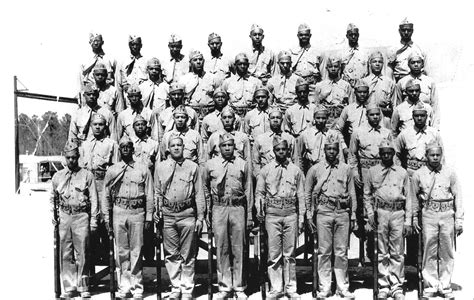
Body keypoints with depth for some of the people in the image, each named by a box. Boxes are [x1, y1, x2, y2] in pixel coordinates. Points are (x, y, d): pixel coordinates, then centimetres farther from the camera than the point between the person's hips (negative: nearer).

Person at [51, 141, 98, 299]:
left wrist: (93, 220, -3)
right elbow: (53, 198, 22)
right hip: (64, 217, 3)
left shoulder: (87, 175, 2)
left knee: (82, 253, -1)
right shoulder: (57, 176, 11)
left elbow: (94, 199, 2)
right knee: (65, 255, 5)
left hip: (82, 216, -3)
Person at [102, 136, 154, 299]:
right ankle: (123, 287, 14)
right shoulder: (111, 170, 10)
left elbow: (149, 195, 5)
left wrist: (149, 217, 0)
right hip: (118, 212, 2)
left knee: (136, 251, 0)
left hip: (137, 212, -1)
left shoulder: (143, 169, 6)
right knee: (121, 251, 5)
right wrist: (106, 217, 6)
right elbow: (106, 195, 12)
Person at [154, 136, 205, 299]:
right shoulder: (160, 166, 9)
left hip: (187, 214, -2)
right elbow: (158, 192, 14)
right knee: (171, 254, 7)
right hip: (168, 214, 2)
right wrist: (157, 211, 2)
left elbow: (199, 193, 3)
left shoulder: (193, 167, 3)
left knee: (188, 255, 4)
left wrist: (200, 217, -1)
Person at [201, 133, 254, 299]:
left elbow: (249, 191, 5)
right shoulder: (210, 165, 6)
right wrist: (206, 212, 6)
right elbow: (205, 190, 11)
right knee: (222, 249, 5)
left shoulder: (243, 165, 4)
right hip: (218, 209, 1)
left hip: (238, 208, 0)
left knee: (238, 249, 4)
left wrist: (249, 215, 2)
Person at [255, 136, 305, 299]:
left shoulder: (296, 170, 8)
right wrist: (259, 209, -8)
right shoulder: (266, 170, 7)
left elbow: (301, 195, 8)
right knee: (274, 253, 2)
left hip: (291, 213, 0)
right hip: (272, 214, 0)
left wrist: (301, 218, 3)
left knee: (290, 253, 5)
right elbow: (259, 192, 8)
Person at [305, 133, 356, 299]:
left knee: (341, 252, 5)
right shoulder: (315, 169, 6)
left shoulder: (346, 169, 10)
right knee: (324, 251, 1)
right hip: (323, 212, -1)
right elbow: (307, 193, 10)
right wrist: (309, 215, 5)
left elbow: (352, 194, 12)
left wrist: (353, 216, 8)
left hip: (342, 212, 1)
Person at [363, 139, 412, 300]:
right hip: (380, 213, 0)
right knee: (382, 253, 5)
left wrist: (408, 221, 4)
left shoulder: (402, 172, 10)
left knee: (398, 253, 2)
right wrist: (370, 214, -2)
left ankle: (397, 287, 10)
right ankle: (383, 286, 12)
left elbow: (408, 198, 10)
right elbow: (367, 195, 11)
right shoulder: (372, 172, 8)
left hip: (398, 213, 1)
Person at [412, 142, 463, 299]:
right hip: (429, 215, -1)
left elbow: (457, 197, 5)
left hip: (447, 215, 1)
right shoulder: (418, 174, 4)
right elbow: (414, 198, 10)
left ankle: (445, 286, 16)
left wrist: (459, 220, 0)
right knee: (429, 252, 1)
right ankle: (430, 286, 11)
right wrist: (414, 218, 7)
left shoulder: (450, 173, 5)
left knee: (447, 253, 5)